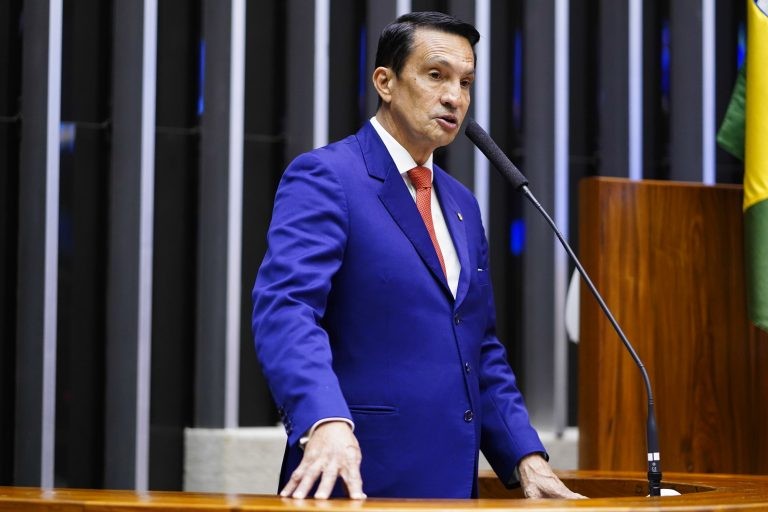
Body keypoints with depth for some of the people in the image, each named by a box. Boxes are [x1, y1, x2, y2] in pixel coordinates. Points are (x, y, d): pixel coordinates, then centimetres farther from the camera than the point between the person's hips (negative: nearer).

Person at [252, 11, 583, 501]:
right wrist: (328, 422, -38)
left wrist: (526, 458, 7)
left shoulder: (461, 203, 16)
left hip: (450, 483, 8)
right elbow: (286, 309, -22)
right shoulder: (324, 176, -8)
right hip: (361, 482, -7)